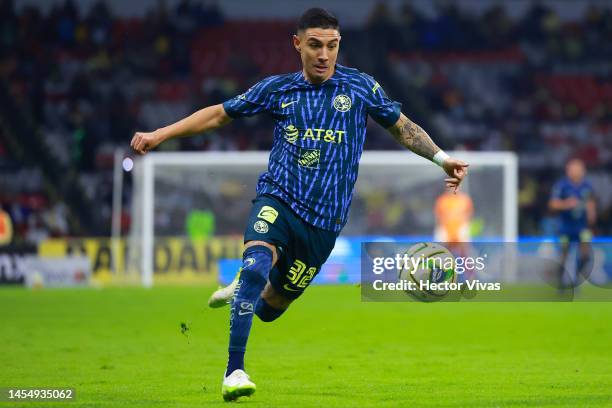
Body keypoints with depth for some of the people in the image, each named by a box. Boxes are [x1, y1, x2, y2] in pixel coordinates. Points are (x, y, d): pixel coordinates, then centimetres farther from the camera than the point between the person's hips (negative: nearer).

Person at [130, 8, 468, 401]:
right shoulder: (277, 89, 5)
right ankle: (234, 372, -28)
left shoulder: (361, 87, 4)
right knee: (256, 263, -31)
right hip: (278, 199, -1)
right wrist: (161, 134, 7)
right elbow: (219, 114, 13)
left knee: (269, 309, 5)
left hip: (324, 219, 1)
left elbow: (402, 126, 15)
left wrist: (442, 157, 4)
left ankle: (240, 290, 44)